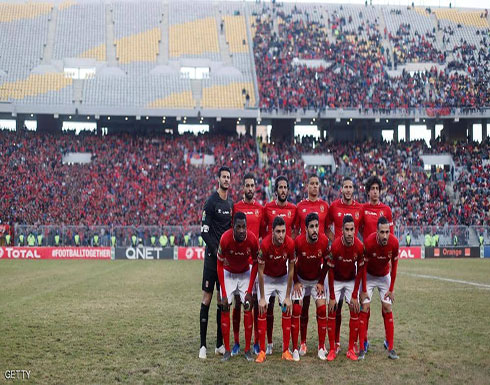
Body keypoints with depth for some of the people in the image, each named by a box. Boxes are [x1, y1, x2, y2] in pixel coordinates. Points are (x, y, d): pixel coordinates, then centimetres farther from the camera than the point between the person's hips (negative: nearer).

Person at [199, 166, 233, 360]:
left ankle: (220, 343, 15)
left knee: (222, 299, 9)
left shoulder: (231, 204, 14)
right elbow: (204, 232, -12)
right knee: (207, 297, -5)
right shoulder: (211, 202, -8)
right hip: (212, 255, -7)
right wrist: (217, 252, -15)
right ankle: (203, 345, -2)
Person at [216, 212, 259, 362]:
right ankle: (227, 350, -2)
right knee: (225, 308, -8)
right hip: (228, 273, -1)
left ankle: (248, 350, 1)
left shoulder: (252, 239, -26)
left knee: (248, 308, -7)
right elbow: (220, 265, -18)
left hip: (245, 274, 1)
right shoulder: (225, 239, -30)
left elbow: (255, 264, -11)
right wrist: (224, 293, -20)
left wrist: (249, 290, -15)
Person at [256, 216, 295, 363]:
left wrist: (288, 296, -11)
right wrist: (262, 297, -17)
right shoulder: (265, 244, -30)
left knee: (287, 311, -5)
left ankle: (286, 350, 3)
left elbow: (291, 270, -13)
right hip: (267, 278, -2)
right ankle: (262, 351, -2)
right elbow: (260, 271, -19)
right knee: (262, 311, -9)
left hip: (283, 278, 2)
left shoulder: (290, 243, -25)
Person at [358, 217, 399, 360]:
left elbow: (394, 265, -8)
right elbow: (363, 267, -18)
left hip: (385, 277, 2)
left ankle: (390, 347, 5)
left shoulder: (394, 242, -24)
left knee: (387, 309, -1)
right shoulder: (369, 242, -31)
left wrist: (391, 289, -6)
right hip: (369, 276, -2)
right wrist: (364, 290, -15)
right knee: (364, 309, -8)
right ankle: (362, 348, -3)